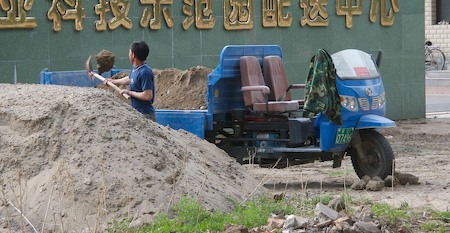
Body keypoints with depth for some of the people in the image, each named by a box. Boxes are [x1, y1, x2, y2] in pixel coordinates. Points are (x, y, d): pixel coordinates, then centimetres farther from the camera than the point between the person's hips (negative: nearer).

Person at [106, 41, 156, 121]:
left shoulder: (145, 72, -20)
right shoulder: (135, 69, 10)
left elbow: (147, 96, -25)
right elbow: (129, 79, 34)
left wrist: (129, 92, -14)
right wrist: (113, 81, 46)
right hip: (136, 112, 10)